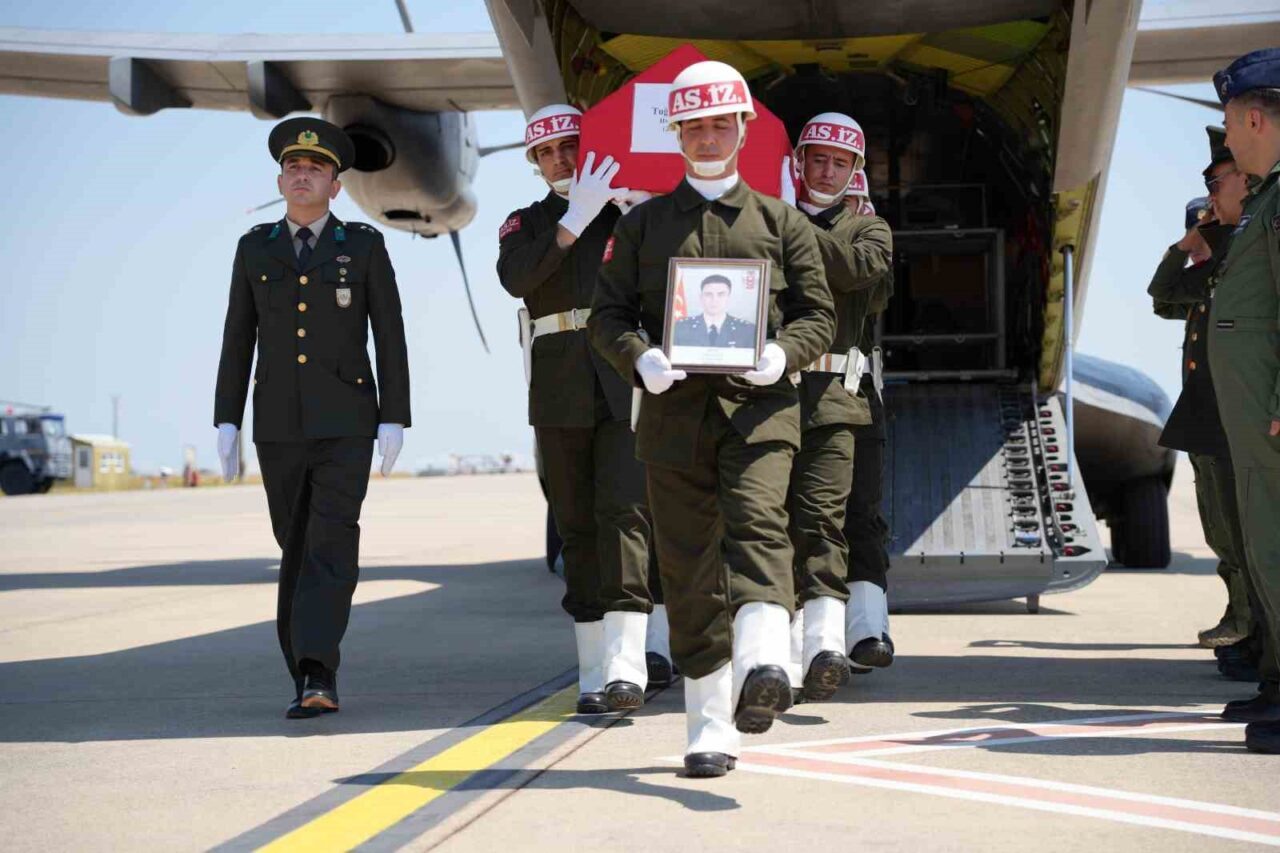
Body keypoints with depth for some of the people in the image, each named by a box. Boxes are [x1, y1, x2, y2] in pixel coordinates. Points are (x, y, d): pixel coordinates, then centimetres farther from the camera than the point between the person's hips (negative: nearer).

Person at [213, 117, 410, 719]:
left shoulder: (365, 246, 1)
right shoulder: (256, 248, 8)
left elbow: (390, 337, 0)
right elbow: (238, 340, 8)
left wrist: (394, 420, -7)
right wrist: (226, 422, 1)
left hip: (345, 421, -3)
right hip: (277, 422, 3)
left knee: (331, 544, -16)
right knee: (296, 547, 8)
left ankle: (316, 676, -24)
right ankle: (311, 680, 17)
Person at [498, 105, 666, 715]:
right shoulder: (526, 222, 14)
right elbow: (516, 278, -7)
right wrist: (576, 217, -17)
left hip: (626, 379, -2)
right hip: (560, 389, 2)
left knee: (625, 512, -14)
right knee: (578, 526, 4)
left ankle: (626, 667, -19)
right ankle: (595, 672, 9)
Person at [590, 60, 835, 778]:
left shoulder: (781, 222, 13)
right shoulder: (642, 225, 15)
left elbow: (818, 315, 10)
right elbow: (608, 313, 11)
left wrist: (782, 353, -12)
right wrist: (639, 357, -11)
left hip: (758, 404, -2)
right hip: (673, 409, 2)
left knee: (757, 524, -26)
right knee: (687, 564, 1)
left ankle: (763, 667, -48)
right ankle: (710, 726, 9)